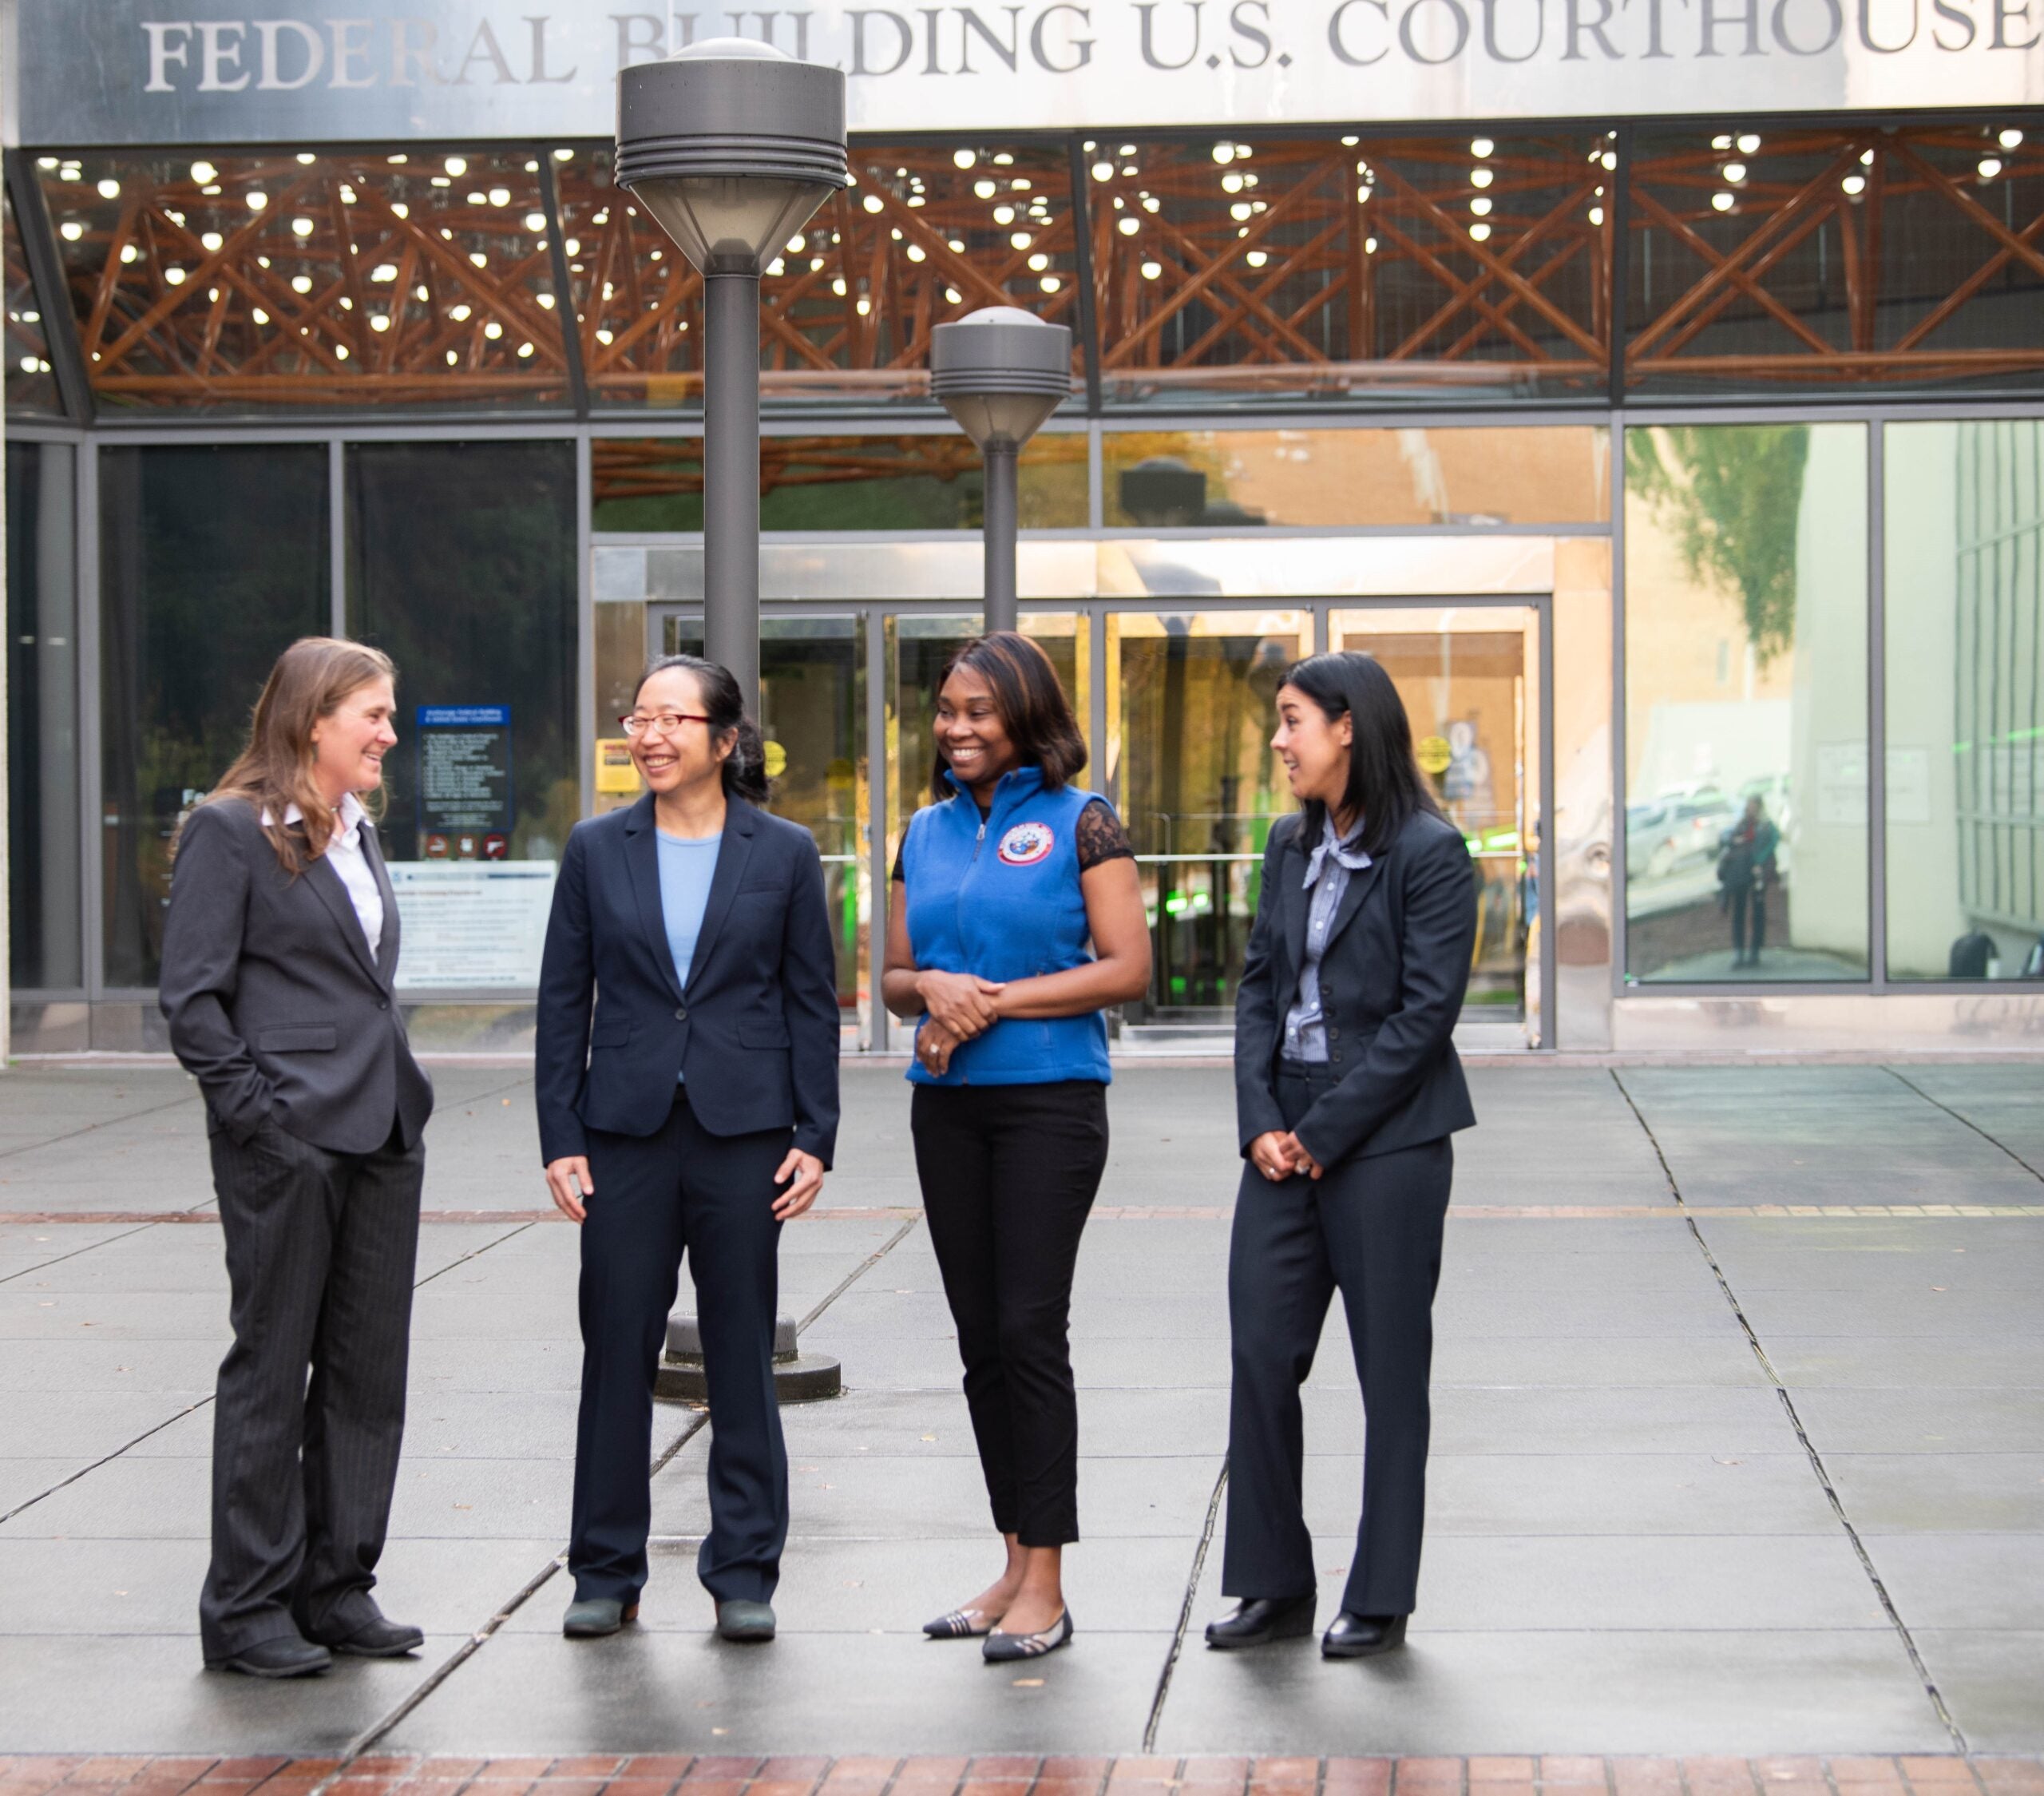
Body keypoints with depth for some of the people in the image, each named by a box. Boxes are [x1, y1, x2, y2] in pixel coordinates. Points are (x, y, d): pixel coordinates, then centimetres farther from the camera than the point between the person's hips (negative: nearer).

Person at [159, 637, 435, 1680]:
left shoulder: (358, 832, 16)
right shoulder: (228, 832, -8)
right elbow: (192, 998, -11)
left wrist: (399, 1093, 11)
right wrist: (257, 1117, -15)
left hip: (381, 1137, 8)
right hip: (290, 1144, -7)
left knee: (367, 1369, 9)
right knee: (272, 1369, 0)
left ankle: (336, 1588, 18)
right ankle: (246, 1609, 8)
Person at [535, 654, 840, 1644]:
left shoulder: (784, 853, 2)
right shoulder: (597, 848, 5)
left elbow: (813, 1001, 4)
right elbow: (563, 1000, 6)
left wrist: (814, 1137, -3)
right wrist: (559, 1137, -1)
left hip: (743, 1133, -1)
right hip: (626, 1134, 1)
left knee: (742, 1355, 4)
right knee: (616, 1347, 4)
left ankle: (743, 1574, 13)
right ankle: (606, 1572, 14)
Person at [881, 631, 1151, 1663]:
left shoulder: (1079, 821, -3)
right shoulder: (927, 832, 13)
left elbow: (1128, 968, -9)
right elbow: (893, 978, 17)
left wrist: (994, 1001, -13)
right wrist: (933, 991, -6)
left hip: (1049, 1101, -6)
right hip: (947, 1106, 6)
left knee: (1030, 1330, -9)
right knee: (979, 1338, 7)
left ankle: (1046, 1584, -4)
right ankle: (1015, 1567, 16)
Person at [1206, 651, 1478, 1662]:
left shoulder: (1429, 853, -9)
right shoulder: (1291, 847, 12)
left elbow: (1425, 1013, -13)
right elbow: (1258, 988, 12)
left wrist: (1324, 1132, -13)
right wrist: (1261, 1121, -2)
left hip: (1386, 1138, -6)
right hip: (1285, 1137, 6)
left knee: (1389, 1369, 2)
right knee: (1260, 1352, 4)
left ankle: (1380, 1600, 11)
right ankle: (1274, 1585, 14)